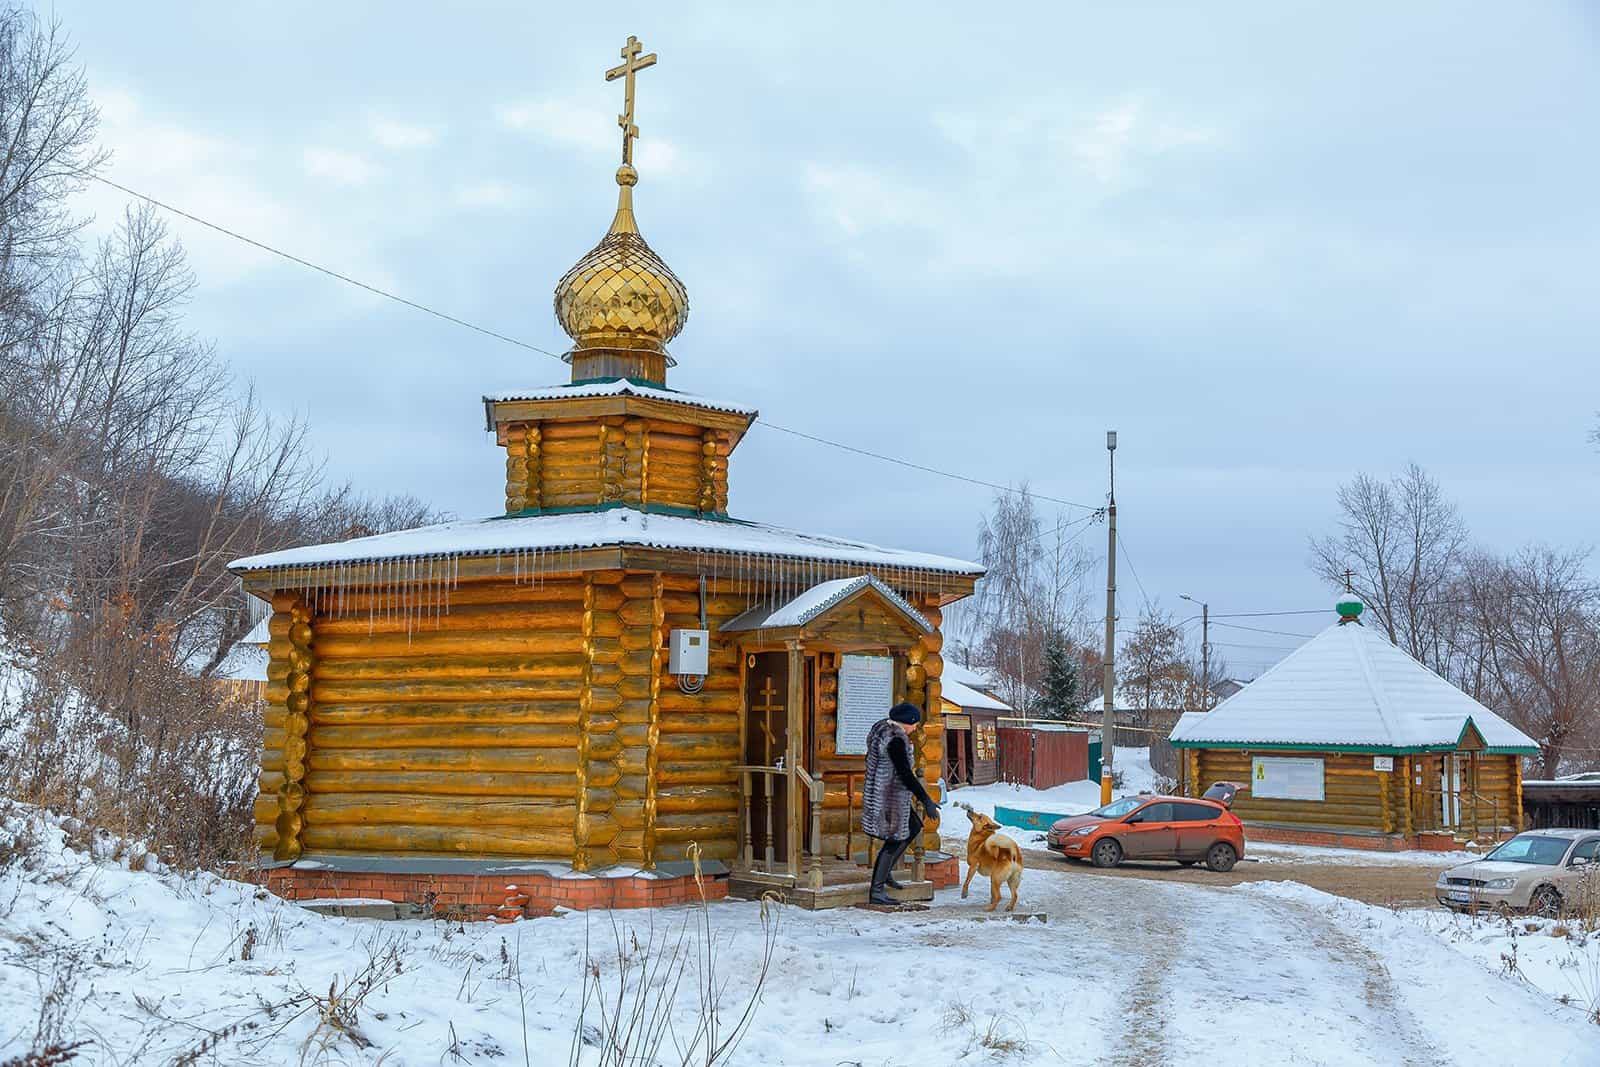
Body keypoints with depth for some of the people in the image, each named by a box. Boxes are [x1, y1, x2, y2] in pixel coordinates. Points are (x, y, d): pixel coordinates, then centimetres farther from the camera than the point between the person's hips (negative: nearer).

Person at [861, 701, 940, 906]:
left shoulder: (880, 728, 8)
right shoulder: (895, 740, -22)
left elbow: (870, 759, 20)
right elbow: (905, 774, -24)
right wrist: (926, 800, -20)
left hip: (876, 793, 10)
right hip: (890, 797, -10)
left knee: (913, 828, 19)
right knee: (893, 841, -2)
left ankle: (885, 871, 22)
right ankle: (876, 891, 2)